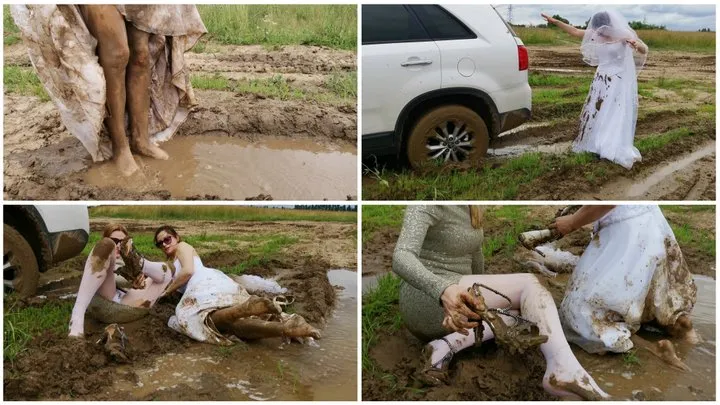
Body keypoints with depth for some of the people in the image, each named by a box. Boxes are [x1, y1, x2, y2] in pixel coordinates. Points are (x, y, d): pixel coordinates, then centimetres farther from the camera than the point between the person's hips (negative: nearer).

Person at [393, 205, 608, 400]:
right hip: (428, 300, -9)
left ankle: (449, 345, -16)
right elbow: (401, 259, -29)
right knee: (530, 284, -12)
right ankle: (564, 367, -33)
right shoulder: (428, 203, -15)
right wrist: (444, 291, -46)